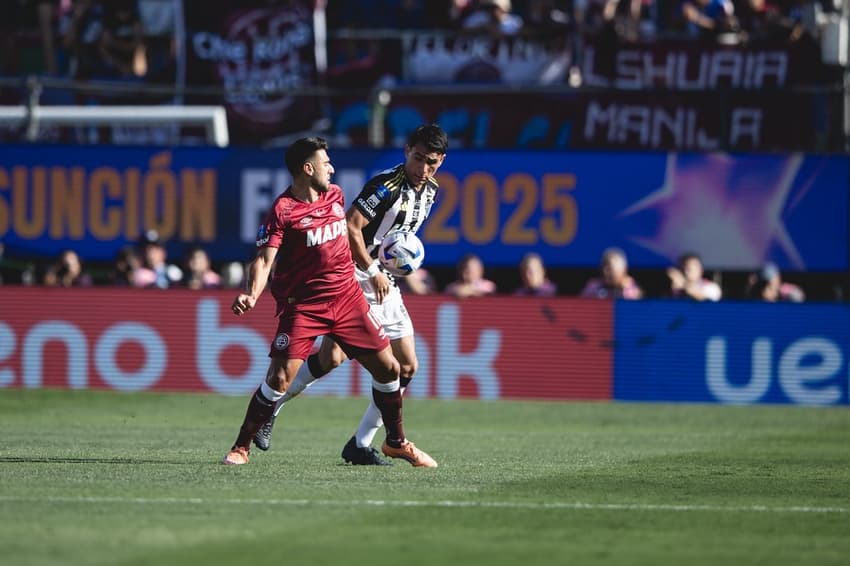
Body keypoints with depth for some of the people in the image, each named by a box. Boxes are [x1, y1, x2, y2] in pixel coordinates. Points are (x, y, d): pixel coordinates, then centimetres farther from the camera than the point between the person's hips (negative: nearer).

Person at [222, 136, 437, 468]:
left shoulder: (335, 195, 9)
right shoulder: (282, 211, -12)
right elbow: (264, 259, -20)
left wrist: (372, 270, 30)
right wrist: (252, 295, -36)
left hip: (348, 297, 6)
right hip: (302, 303, -6)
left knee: (388, 368, 6)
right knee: (279, 378, -15)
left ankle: (396, 443, 25)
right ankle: (241, 448, 1)